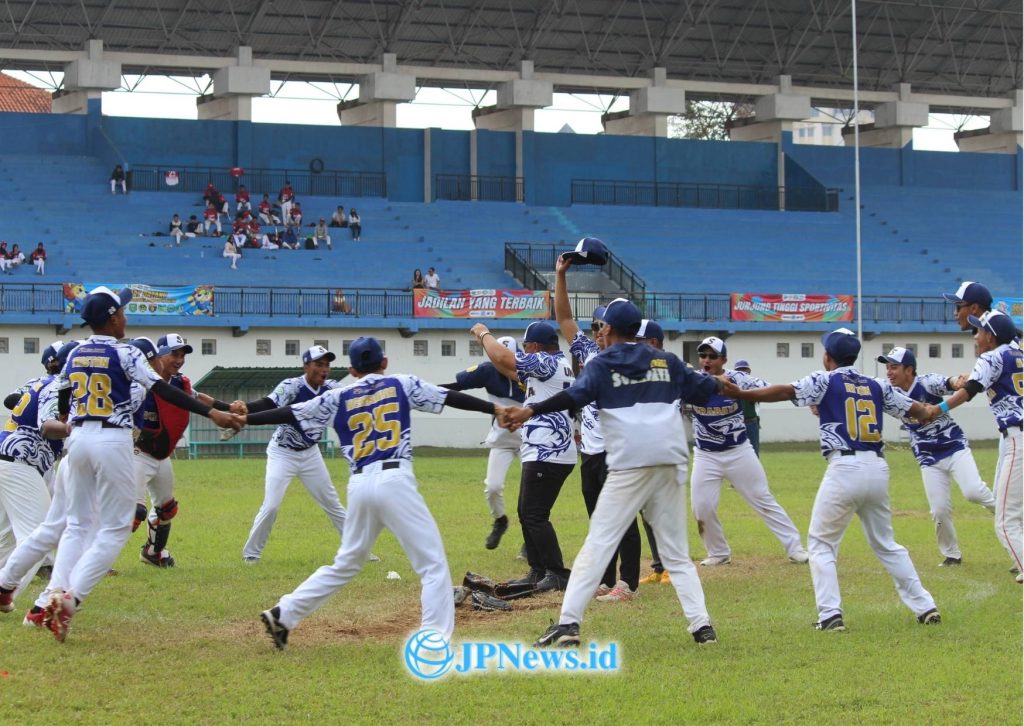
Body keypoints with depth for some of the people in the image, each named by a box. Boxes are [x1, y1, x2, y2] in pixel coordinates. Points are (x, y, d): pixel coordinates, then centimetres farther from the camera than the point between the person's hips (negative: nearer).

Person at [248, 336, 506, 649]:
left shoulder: (338, 398, 14)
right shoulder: (401, 384, 10)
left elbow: (289, 415, 11)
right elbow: (451, 397, 6)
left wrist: (243, 419, 17)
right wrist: (496, 409, 8)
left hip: (359, 486, 4)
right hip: (395, 481, -4)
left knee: (346, 564, 21)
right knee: (434, 565, -2)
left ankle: (283, 614, 19)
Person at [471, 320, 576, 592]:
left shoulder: (548, 363, -14)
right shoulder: (560, 365, 16)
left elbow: (503, 358, -20)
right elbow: (515, 373, 24)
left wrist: (484, 334, -2)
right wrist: (486, 341, 20)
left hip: (548, 456, -11)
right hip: (542, 454, 11)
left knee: (535, 515, -10)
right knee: (526, 513, 16)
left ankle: (557, 574, -10)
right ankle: (538, 572, 20)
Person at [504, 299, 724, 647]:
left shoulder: (601, 364, 5)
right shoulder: (666, 361, 17)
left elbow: (576, 396, -12)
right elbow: (704, 389, 22)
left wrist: (531, 410, -19)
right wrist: (722, 384, 44)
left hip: (629, 466, -4)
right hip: (671, 462, 4)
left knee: (598, 544, -4)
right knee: (676, 552, 13)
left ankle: (568, 623, -13)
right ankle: (701, 624, 1)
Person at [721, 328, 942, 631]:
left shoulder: (826, 381, 2)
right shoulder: (877, 386, 15)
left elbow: (786, 391, -12)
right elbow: (916, 410, 18)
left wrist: (740, 393, -17)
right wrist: (929, 411, 41)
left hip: (844, 469, -5)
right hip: (878, 469, 5)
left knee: (821, 543, 6)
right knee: (886, 544, 20)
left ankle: (830, 614, -7)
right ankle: (925, 606, 16)